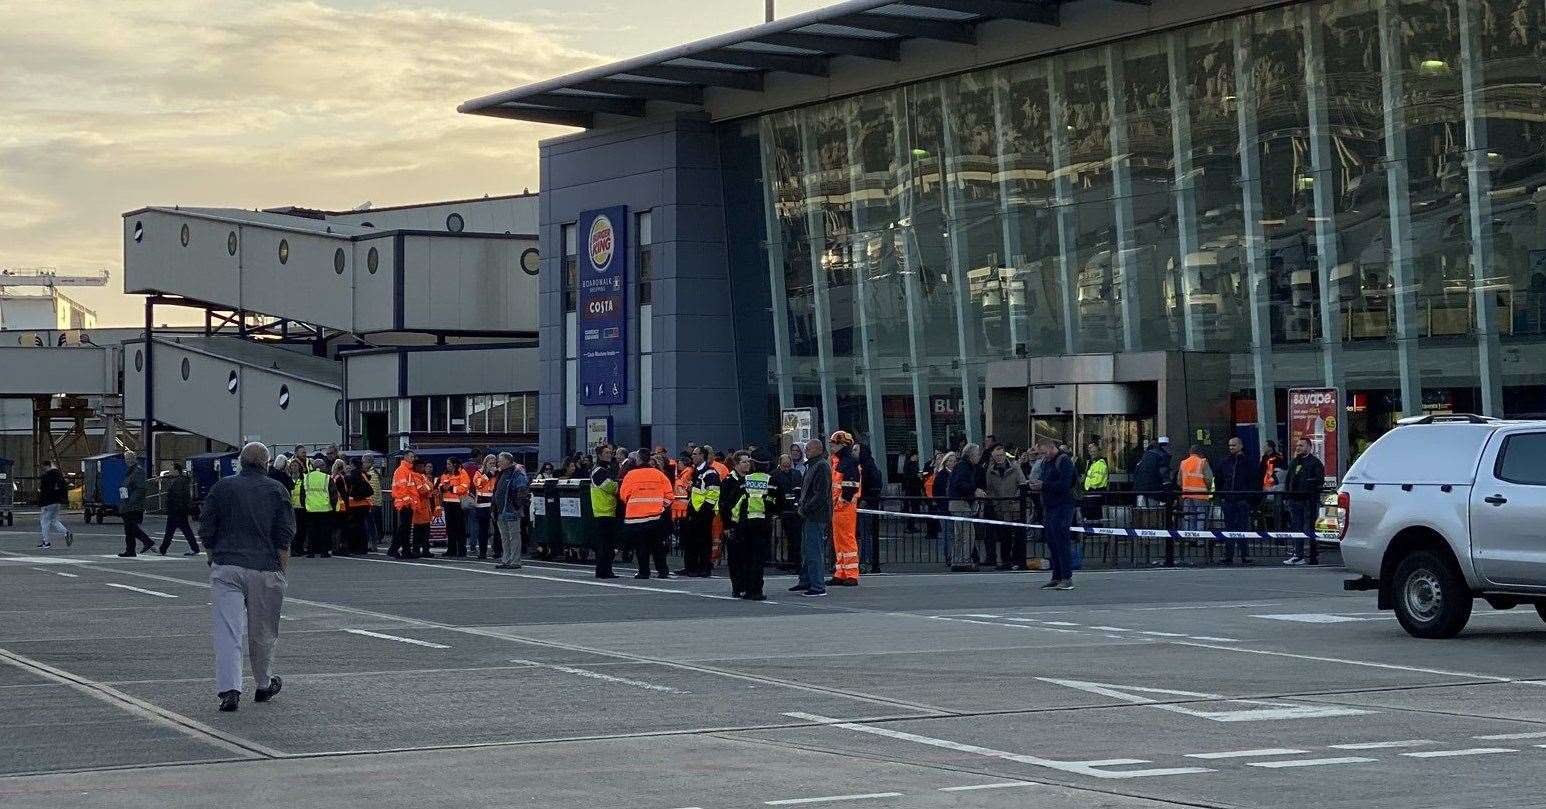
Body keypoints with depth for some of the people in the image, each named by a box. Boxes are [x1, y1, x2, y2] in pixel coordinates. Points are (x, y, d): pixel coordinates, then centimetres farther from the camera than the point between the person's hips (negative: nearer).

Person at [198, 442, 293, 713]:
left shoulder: (222, 487, 5)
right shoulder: (277, 490, 3)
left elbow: (205, 530, 6)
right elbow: (285, 537, -2)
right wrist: (281, 571, 3)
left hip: (226, 568, 0)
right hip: (265, 569, 0)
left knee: (227, 630, -6)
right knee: (263, 632, 15)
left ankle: (229, 689, -19)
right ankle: (264, 686, 32)